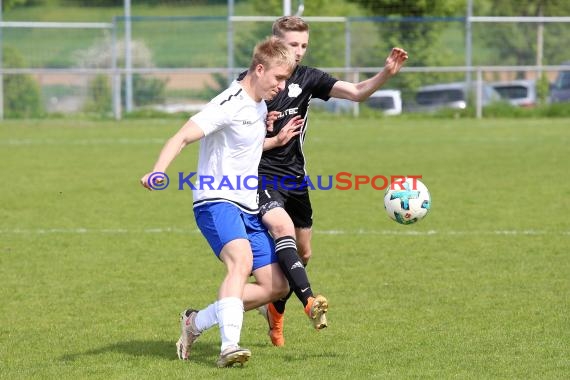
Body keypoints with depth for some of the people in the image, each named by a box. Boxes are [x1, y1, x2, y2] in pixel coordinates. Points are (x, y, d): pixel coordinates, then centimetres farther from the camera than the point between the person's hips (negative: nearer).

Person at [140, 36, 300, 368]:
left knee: (276, 285, 4)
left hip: (248, 208, 9)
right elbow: (184, 136, -24)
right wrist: (158, 172, -40)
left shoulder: (260, 106, 14)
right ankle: (230, 346, -43)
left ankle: (196, 321, 14)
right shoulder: (229, 105, -14)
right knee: (241, 260, -35)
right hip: (216, 202, -9)